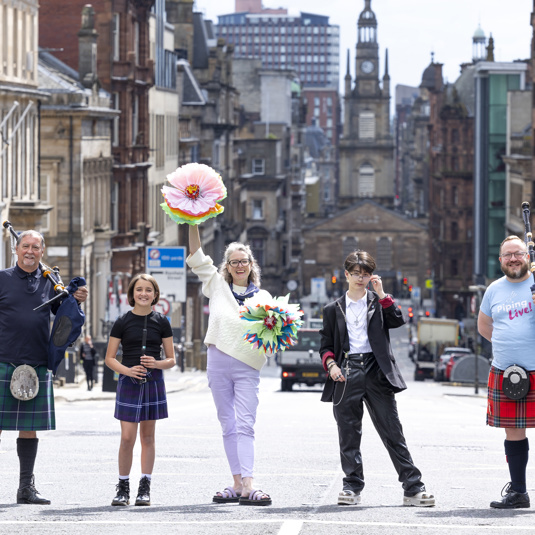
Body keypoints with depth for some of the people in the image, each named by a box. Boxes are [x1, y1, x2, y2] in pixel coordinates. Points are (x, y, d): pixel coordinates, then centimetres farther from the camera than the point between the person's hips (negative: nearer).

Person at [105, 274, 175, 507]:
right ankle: (123, 487, 4)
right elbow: (109, 358, 3)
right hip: (128, 383, -2)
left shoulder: (161, 322, 6)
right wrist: (127, 370, -14)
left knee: (148, 436, 6)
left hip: (153, 383, 2)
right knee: (127, 438, -7)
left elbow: (171, 360, 9)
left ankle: (145, 488, 12)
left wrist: (157, 363, -12)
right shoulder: (123, 322, 1)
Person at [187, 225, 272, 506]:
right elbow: (197, 259, 8)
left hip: (247, 367, -2)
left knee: (245, 425, -12)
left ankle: (247, 487, -22)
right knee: (228, 426, 3)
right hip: (218, 363, 2)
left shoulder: (262, 296, 10)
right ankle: (237, 485, 5)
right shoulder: (218, 286, 13)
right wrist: (193, 225, -1)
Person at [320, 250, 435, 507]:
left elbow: (397, 321, -4)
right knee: (349, 435, 2)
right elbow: (326, 344, 15)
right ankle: (352, 487, 11)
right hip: (347, 374, 1)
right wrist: (331, 364, -3)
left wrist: (381, 294, -7)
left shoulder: (379, 303, 13)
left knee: (392, 432, -3)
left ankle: (413, 488, -3)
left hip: (376, 371, -1)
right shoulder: (333, 309, 15)